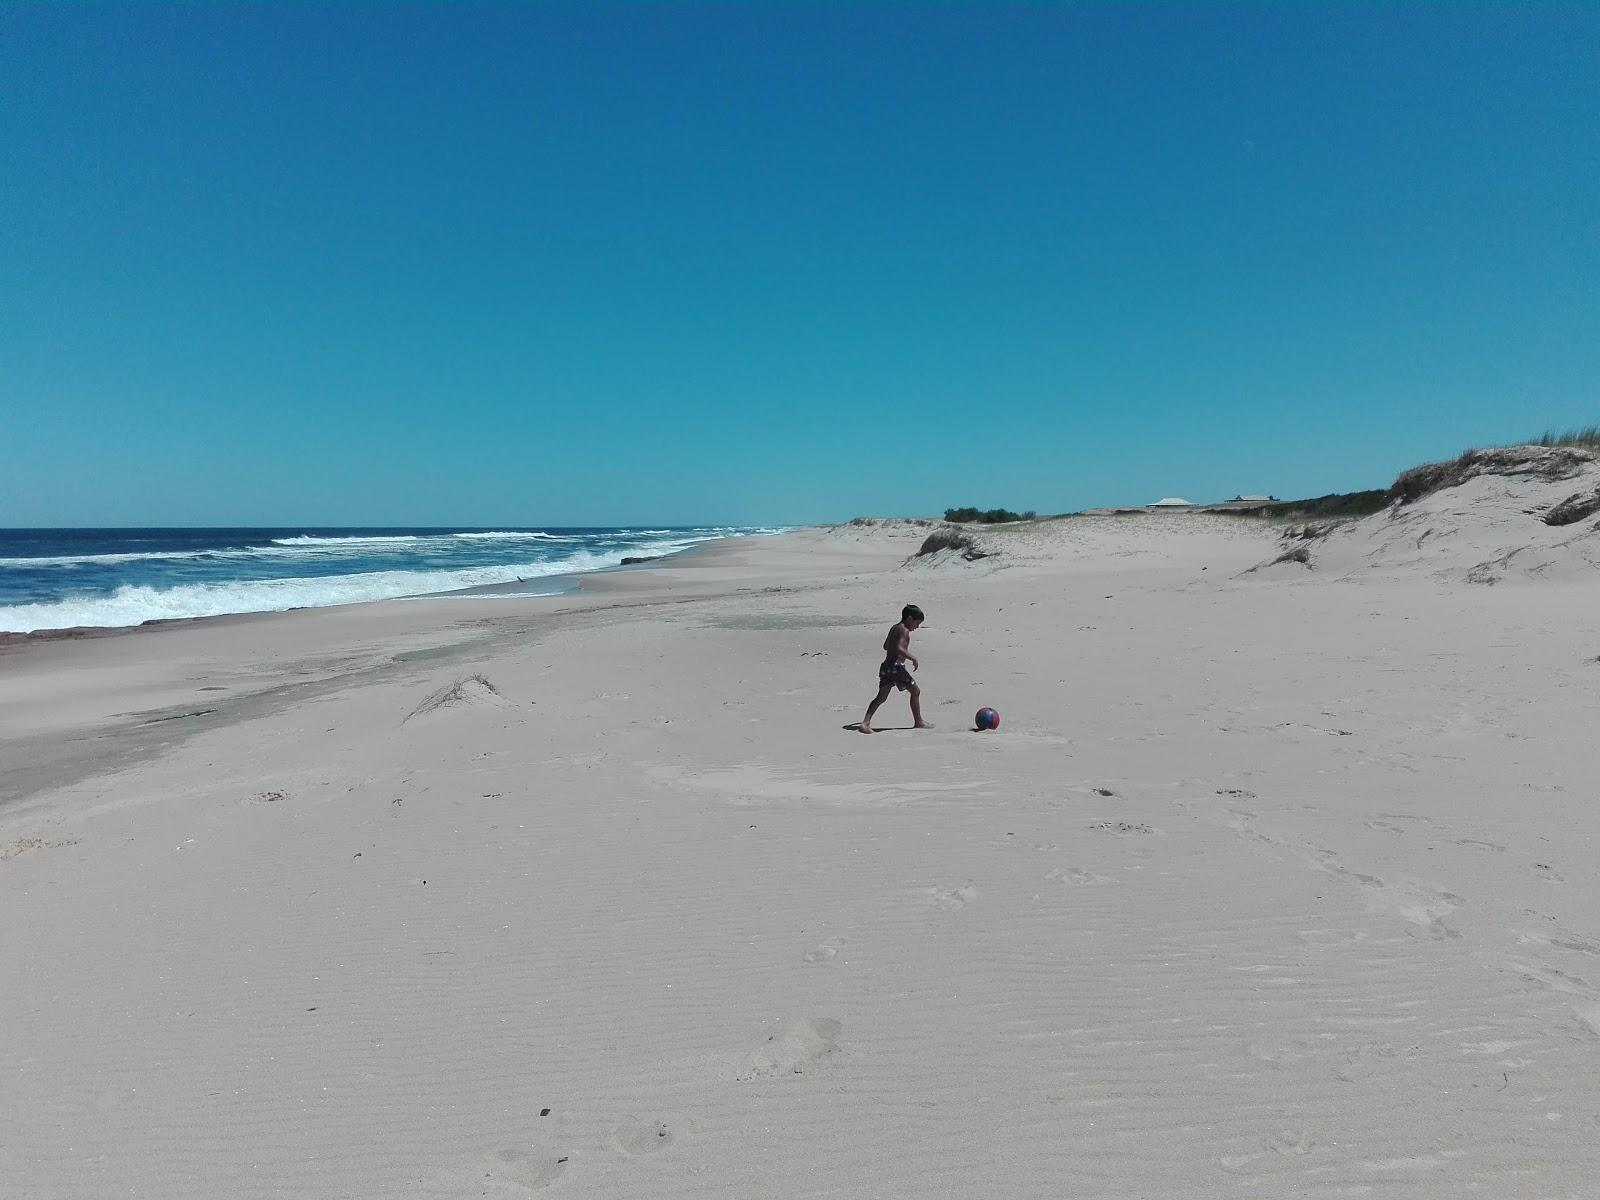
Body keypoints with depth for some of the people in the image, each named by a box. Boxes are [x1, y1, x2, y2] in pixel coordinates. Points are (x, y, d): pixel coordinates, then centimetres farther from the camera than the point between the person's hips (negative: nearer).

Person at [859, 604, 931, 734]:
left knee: (881, 697, 6)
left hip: (886, 666, 9)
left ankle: (865, 722, -7)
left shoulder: (894, 628, 18)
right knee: (915, 691, 7)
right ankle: (918, 722, 15)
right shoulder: (904, 631, -10)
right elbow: (899, 648, -24)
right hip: (896, 666, -8)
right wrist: (913, 658, -16)